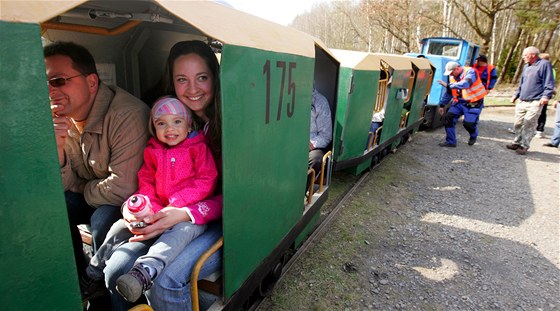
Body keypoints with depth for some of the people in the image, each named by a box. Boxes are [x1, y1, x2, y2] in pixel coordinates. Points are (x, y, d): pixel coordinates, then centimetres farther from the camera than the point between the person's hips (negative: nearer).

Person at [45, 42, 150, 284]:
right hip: (89, 196, 7)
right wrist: (56, 146, -20)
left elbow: (124, 189, -31)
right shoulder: (59, 118, -4)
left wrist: (85, 190, -10)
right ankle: (78, 280, 9)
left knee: (104, 219, -32)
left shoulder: (127, 116, -29)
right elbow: (63, 186, -2)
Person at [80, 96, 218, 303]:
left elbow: (207, 182, -10)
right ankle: (93, 276, 16)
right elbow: (145, 182, 14)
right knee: (120, 227, 2)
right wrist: (149, 207, -8)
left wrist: (177, 203, -19)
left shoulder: (198, 148, -1)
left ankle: (144, 272, -52)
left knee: (181, 230, -36)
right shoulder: (152, 151, 13)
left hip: (191, 211, -5)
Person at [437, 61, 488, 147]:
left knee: (468, 123, -11)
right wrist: (442, 105, 15)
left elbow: (465, 84, -37)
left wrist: (448, 85, -37)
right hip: (459, 102, 7)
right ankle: (450, 141, 0)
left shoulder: (470, 72, -16)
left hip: (473, 103, -7)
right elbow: (448, 92, 16)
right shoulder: (453, 77, 6)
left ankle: (473, 136, 27)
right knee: (448, 118, -9)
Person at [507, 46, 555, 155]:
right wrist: (516, 95, 22)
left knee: (529, 125, -4)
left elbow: (549, 83, -9)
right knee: (518, 124, 9)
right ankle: (517, 143, 20)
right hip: (522, 101, 7)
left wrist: (546, 96, -18)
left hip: (535, 102, -7)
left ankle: (524, 146, 2)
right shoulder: (526, 66, 18)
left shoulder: (544, 64, -5)